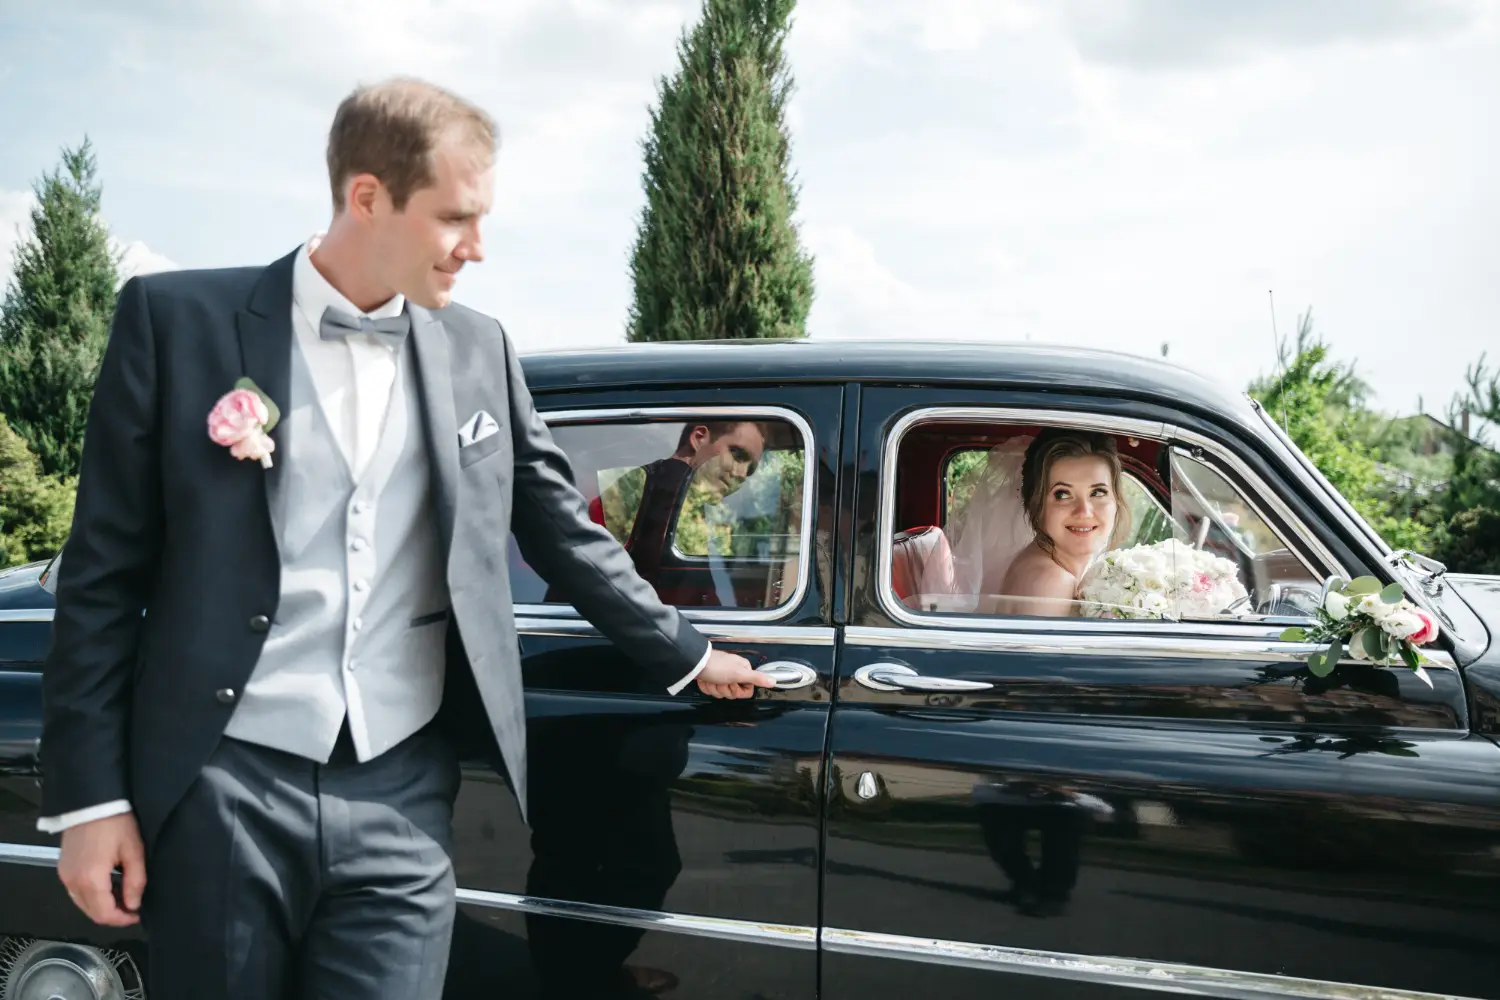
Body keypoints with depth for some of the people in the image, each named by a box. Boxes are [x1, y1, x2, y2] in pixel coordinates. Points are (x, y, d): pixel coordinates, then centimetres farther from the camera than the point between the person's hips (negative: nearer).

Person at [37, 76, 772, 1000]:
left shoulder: (478, 350, 8)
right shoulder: (178, 320, -2)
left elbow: (563, 530, 18)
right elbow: (104, 572, -1)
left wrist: (683, 656, 21)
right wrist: (90, 793, -3)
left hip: (402, 799, 2)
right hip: (220, 792, -2)